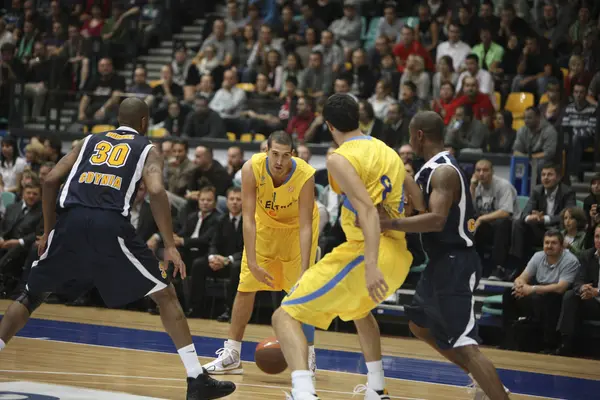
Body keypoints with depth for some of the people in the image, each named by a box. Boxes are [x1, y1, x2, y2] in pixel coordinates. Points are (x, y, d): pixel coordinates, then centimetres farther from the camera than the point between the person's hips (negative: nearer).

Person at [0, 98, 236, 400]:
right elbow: (156, 191, -3)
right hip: (111, 226, -3)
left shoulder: (90, 142, 28)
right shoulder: (147, 150, 18)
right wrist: (170, 246, -3)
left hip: (71, 220, 3)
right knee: (165, 295, 10)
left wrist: (48, 231, 24)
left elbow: (51, 180, 16)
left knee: (33, 295, 21)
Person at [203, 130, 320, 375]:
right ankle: (231, 355, 9)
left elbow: (305, 226, -33)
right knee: (246, 287, 1)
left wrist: (304, 271, -39)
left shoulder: (305, 175, -34)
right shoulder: (252, 169, -31)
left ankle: (308, 356, 4)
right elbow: (248, 218, -31)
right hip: (264, 223, 2)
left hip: (297, 227, -2)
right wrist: (252, 263, -37)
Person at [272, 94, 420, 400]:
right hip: (400, 253, 8)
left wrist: (371, 265, -29)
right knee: (359, 306, 40)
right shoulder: (387, 151, 15)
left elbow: (367, 210, -21)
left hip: (367, 253, -8)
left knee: (285, 315, -5)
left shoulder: (339, 159, -8)